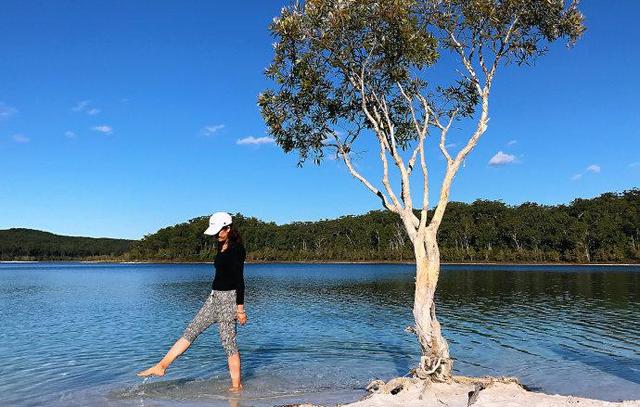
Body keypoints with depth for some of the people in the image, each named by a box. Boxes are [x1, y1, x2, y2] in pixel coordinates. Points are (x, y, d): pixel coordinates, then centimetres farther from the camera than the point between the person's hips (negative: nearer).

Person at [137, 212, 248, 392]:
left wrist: (240, 308, -19)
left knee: (228, 341, -3)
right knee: (191, 331, 8)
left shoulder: (236, 249, -16)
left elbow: (239, 280, -18)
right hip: (215, 296, 9)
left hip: (228, 297, -9)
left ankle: (236, 385, 7)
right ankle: (161, 366, 13)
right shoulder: (222, 247, 12)